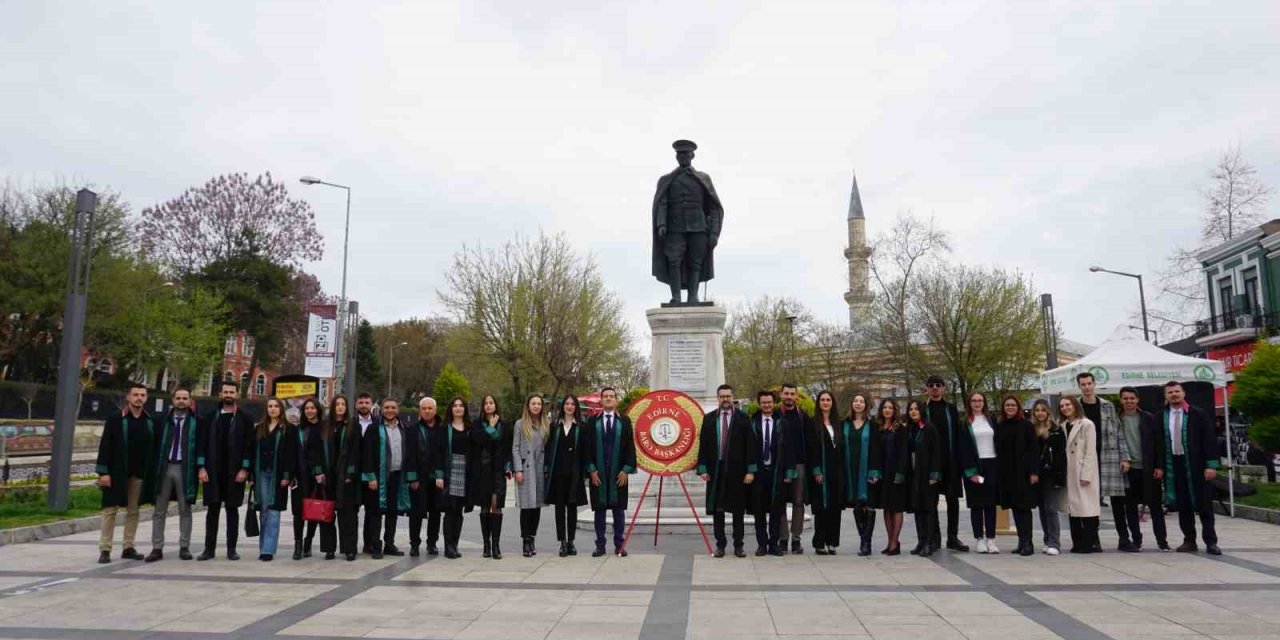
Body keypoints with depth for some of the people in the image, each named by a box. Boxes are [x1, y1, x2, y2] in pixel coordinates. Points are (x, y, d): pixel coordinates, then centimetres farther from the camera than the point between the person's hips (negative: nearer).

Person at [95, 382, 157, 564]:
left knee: (134, 510, 8)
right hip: (117, 472, -3)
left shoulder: (151, 422, 7)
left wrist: (153, 473, 5)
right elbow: (105, 446, -5)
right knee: (110, 509, 1)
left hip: (140, 474, 3)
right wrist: (103, 472, -12)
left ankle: (128, 547, 16)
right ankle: (105, 549, 7)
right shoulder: (115, 419, -3)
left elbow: (154, 449, 8)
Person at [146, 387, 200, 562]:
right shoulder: (164, 420, 9)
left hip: (185, 469, -2)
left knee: (185, 510, 5)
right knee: (159, 510, 4)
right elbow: (157, 443, 7)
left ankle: (184, 547, 12)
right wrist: (155, 467, 0)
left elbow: (200, 446, 0)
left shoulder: (196, 421, 2)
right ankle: (157, 548, 10)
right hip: (164, 467, 2)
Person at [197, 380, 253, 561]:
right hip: (213, 471, 2)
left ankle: (231, 549, 10)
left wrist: (244, 469, -9)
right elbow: (203, 443, 5)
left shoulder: (245, 419, 2)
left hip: (235, 472, -2)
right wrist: (202, 467, -4)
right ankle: (209, 548, 11)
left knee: (232, 509, 5)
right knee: (212, 510, 5)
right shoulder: (211, 417, 8)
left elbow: (248, 445, -2)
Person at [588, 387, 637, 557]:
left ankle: (619, 545, 13)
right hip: (598, 472, 0)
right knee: (599, 509, 5)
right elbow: (588, 446, 3)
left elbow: (630, 446, 2)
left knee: (619, 509, 5)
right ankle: (600, 545, 13)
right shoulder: (593, 421, 4)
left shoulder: (624, 421, 4)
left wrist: (627, 469, -6)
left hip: (619, 473, 0)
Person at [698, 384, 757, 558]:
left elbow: (750, 446, -1)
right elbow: (703, 445, 4)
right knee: (717, 509, 5)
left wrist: (750, 470, -7)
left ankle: (738, 545, 13)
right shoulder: (708, 419, 6)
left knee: (738, 510, 4)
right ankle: (720, 545, 14)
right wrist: (703, 469, -3)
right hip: (715, 470, 1)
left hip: (736, 471, -1)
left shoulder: (743, 419, 2)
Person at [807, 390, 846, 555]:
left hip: (837, 472, 5)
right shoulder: (813, 423, -2)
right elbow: (811, 449, -7)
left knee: (835, 508, 5)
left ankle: (832, 543, 13)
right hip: (821, 472, -5)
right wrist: (816, 471, -15)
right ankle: (820, 544, 5)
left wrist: (843, 470, 6)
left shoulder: (838, 423, 14)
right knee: (821, 508, -2)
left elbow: (842, 447, 14)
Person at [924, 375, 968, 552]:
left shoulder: (951, 409, 9)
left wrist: (959, 462, -3)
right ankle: (935, 537, 12)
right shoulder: (923, 409, 4)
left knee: (953, 500, 3)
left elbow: (958, 436, 5)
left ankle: (953, 537, 11)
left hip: (950, 461, 1)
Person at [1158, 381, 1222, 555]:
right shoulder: (1161, 417, 5)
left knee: (1204, 504, 3)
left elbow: (1208, 440, -3)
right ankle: (1189, 541, 15)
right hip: (1173, 466, 2)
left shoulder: (1198, 414, 0)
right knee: (1182, 505, 7)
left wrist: (1211, 465, -10)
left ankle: (1211, 542, 10)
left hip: (1196, 466, -2)